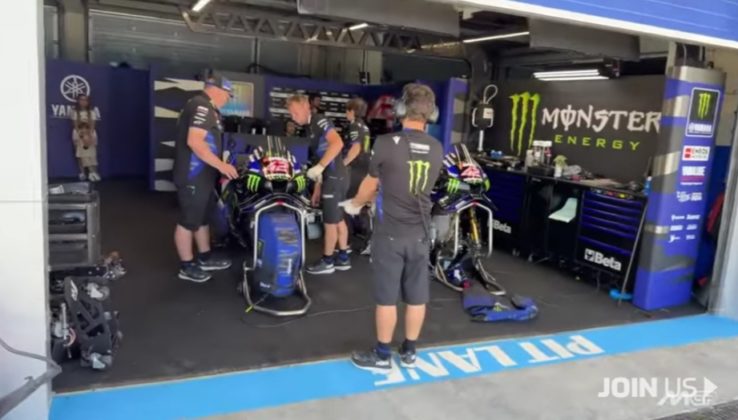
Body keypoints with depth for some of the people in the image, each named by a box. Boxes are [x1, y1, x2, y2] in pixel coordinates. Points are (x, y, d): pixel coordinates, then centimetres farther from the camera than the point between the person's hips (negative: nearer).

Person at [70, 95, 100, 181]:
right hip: (79, 136, 0)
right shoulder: (75, 113, 2)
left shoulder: (92, 113, 3)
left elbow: (92, 126, -3)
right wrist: (81, 136, -14)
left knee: (91, 154, -8)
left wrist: (90, 137, -14)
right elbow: (75, 126, -3)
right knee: (80, 155, 0)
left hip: (90, 136, 0)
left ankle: (93, 173, -12)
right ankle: (82, 173, 4)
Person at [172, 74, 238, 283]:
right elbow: (194, 141, -28)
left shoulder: (207, 108, 16)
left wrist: (219, 168, 24)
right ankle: (187, 266, 10)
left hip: (203, 174, 11)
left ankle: (205, 258, 31)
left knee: (202, 218, 19)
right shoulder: (201, 106, -17)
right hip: (193, 175, -11)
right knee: (189, 221, 0)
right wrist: (221, 165, -25)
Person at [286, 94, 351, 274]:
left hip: (334, 177, -10)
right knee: (338, 219, 15)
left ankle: (327, 262, 11)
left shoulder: (319, 121, -12)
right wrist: (317, 188, 16)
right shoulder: (311, 128, 17)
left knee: (330, 221, 0)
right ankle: (343, 258, 25)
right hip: (335, 176, 10)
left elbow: (337, 143, -29)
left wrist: (319, 167, -30)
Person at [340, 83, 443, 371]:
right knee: (417, 297, 13)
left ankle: (382, 356, 18)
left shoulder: (386, 143, -13)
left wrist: (355, 203, 25)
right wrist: (368, 201, 27)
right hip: (420, 234, 5)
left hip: (390, 233, -4)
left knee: (387, 298, 6)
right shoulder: (437, 150, 2)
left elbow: (371, 183, 2)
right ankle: (409, 352, 27)